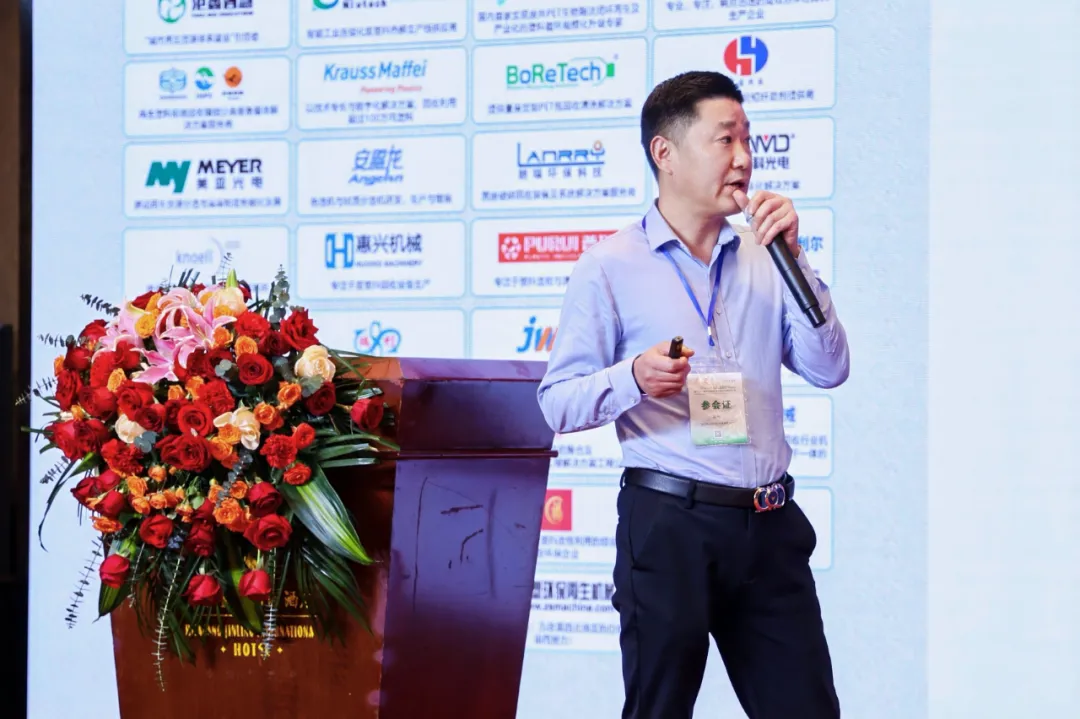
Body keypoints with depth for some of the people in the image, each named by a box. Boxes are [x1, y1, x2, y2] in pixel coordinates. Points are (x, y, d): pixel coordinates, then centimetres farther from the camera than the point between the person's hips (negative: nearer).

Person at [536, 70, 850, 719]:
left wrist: (793, 258, -4)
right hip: (671, 524, -4)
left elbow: (829, 369, 4)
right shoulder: (611, 267, -1)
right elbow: (558, 404, -4)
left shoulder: (763, 258, 12)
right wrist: (634, 378, -23)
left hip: (770, 524, 4)